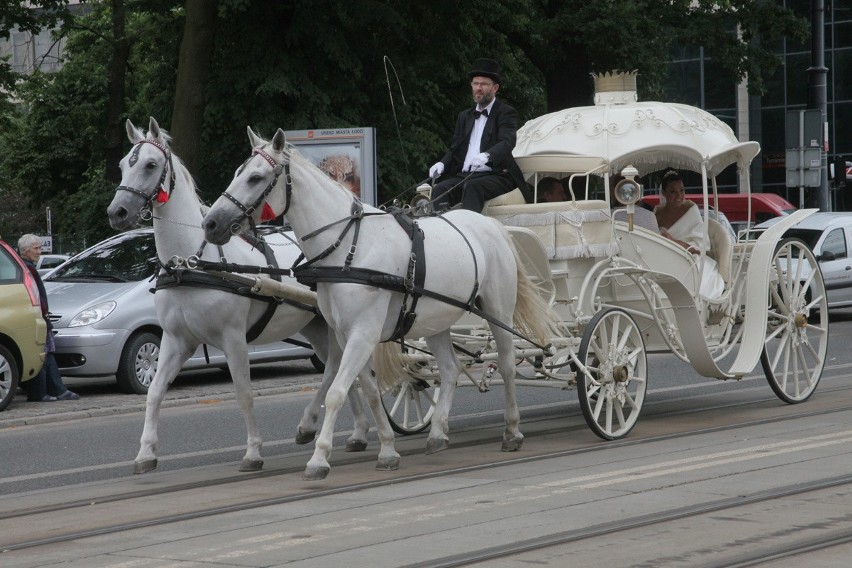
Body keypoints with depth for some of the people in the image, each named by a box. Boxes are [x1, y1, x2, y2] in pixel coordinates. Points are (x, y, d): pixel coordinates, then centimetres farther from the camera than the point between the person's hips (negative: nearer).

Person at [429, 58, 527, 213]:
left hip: (496, 175, -5)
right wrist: (442, 164, -2)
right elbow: (454, 149, 22)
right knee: (440, 189, -25)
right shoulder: (464, 116, 25)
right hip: (464, 175, 5)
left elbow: (507, 142, -14)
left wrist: (486, 156, -36)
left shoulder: (506, 113, 4)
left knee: (471, 187, -37)